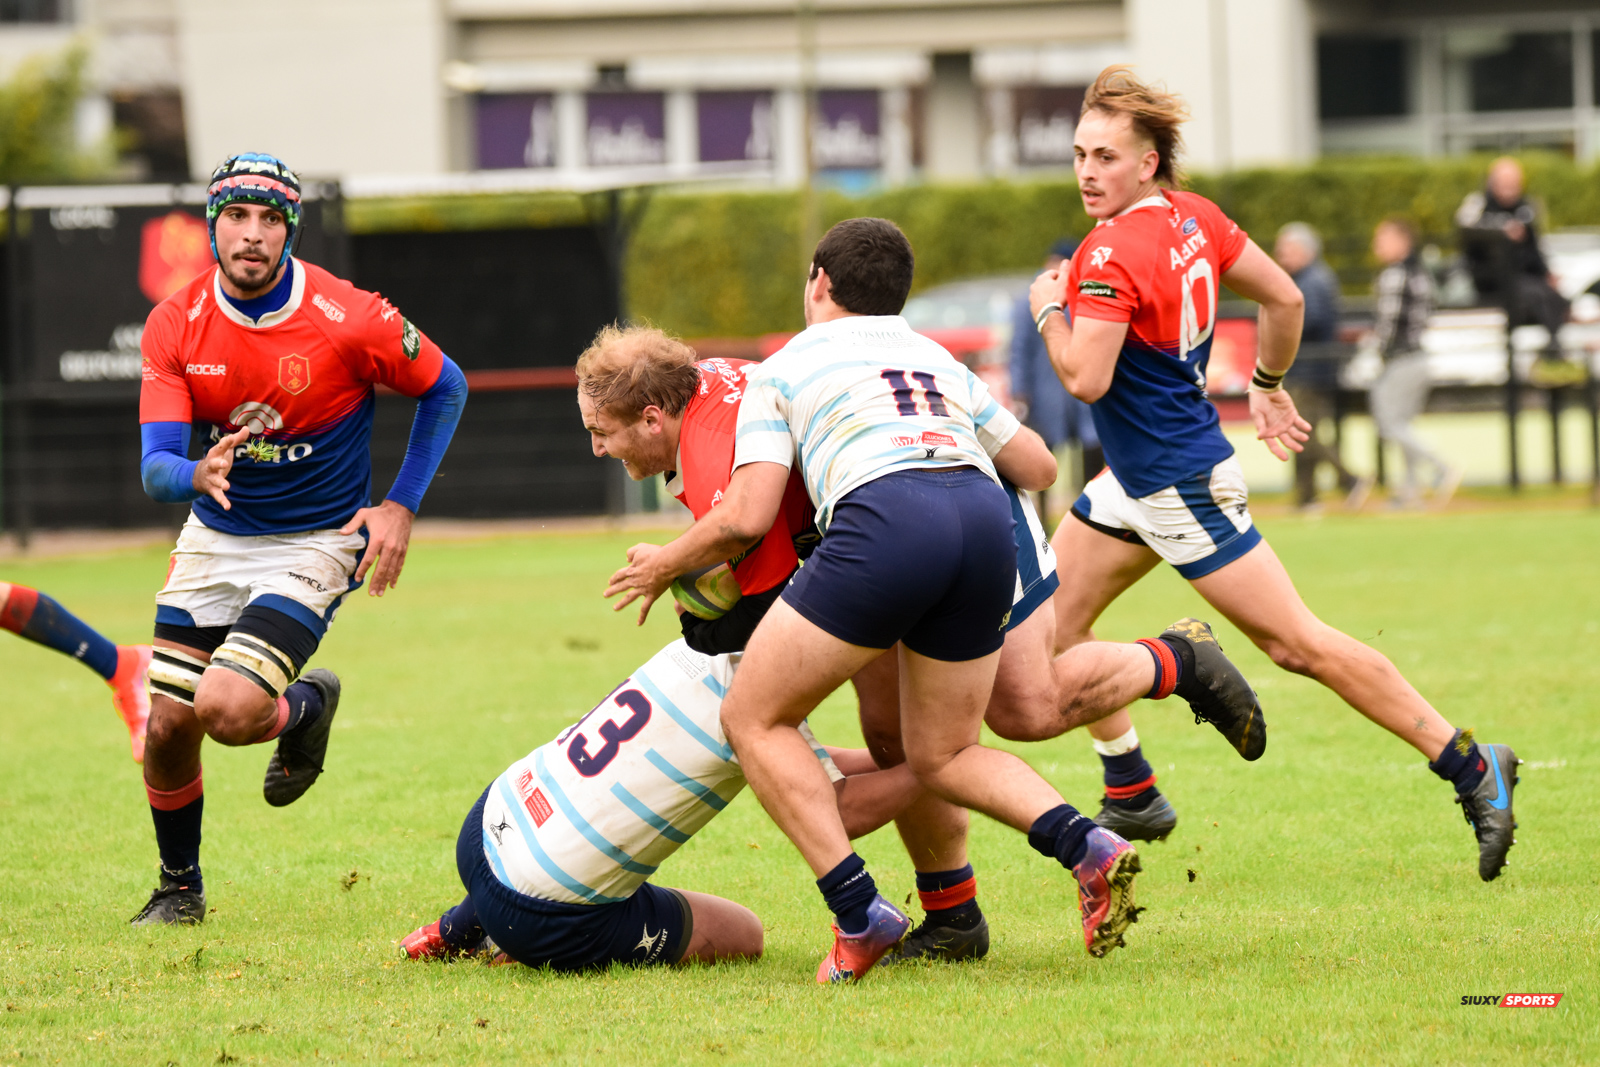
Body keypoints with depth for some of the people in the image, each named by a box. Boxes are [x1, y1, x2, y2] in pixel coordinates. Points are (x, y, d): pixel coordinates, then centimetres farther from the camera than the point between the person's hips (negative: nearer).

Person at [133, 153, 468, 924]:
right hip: (214, 538, 4)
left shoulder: (348, 319, -19)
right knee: (166, 725, -1)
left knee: (226, 710, -21)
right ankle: (179, 888, 25)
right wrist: (197, 476, -39)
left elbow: (444, 388, -1)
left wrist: (401, 507, -7)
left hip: (316, 543, -3)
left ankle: (306, 709, 15)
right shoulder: (175, 325, -11)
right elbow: (154, 467, -15)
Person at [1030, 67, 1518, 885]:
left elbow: (1086, 379, -29)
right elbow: (1284, 298, 11)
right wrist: (1268, 385, 24)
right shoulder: (1193, 217, 3)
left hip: (1181, 484, -10)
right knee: (1052, 629, 12)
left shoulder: (1113, 254, -23)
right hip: (1135, 480, 10)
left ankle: (1472, 768, -1)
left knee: (1298, 645, -5)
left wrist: (1049, 310, -12)